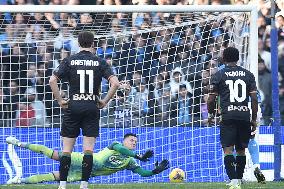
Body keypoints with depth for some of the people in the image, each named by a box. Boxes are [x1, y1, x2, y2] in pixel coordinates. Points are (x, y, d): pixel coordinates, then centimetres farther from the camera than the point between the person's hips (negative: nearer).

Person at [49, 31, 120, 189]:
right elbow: (115, 83, -8)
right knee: (88, 149, 1)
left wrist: (60, 101, 0)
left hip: (73, 107, 0)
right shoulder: (100, 62, 1)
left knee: (67, 149, 5)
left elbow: (52, 81, -7)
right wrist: (105, 101, 2)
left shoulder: (69, 61, 1)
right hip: (92, 107, 0)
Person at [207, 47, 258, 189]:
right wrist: (254, 119, 12)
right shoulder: (248, 75, 10)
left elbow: (211, 99, 3)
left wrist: (210, 114, 20)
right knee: (241, 150, 15)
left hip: (228, 117, -3)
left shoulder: (218, 75, 3)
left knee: (228, 150, -7)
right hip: (245, 116, 3)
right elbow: (254, 98, 6)